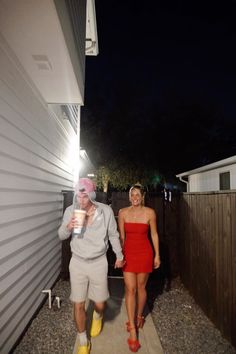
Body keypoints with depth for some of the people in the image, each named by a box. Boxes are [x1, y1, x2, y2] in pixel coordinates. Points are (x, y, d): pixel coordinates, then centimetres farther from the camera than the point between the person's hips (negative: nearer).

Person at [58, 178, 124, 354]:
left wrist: (119, 256, 10)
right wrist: (68, 227, -23)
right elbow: (61, 236, 0)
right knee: (78, 305, 8)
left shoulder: (106, 211, -14)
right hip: (77, 263, 1)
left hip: (99, 263, -1)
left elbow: (113, 235, 0)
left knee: (100, 303, 12)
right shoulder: (70, 211, -11)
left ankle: (97, 316, 51)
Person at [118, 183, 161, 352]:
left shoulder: (150, 212, -9)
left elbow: (154, 234, 0)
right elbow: (121, 236, 3)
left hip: (144, 253, -1)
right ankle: (133, 330, 11)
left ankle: (139, 316, 40)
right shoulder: (123, 212, -5)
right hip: (128, 253, 1)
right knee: (130, 289, 1)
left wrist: (157, 255, 2)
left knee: (141, 287, 14)